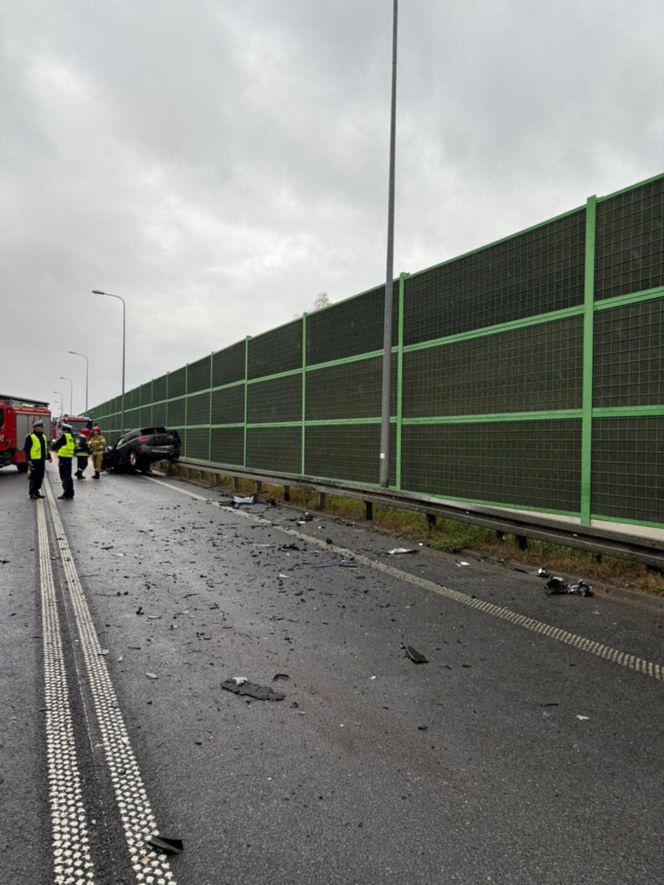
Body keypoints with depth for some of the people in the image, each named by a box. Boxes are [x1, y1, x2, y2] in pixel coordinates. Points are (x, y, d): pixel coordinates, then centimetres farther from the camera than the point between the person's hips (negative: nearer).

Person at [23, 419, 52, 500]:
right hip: (34, 461, -8)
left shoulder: (43, 437, 16)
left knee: (40, 477, 12)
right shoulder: (30, 437, -8)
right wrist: (28, 459, -17)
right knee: (34, 477, -4)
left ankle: (36, 492, 22)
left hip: (42, 460, 8)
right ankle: (32, 493, 4)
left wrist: (49, 456, 20)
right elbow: (26, 449, -11)